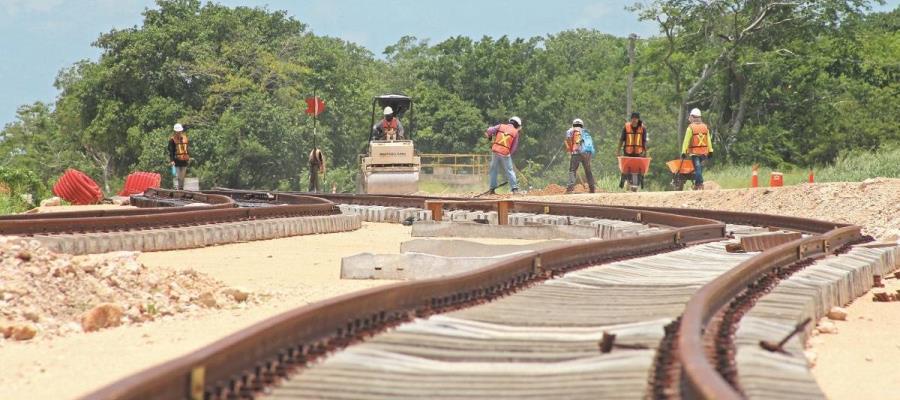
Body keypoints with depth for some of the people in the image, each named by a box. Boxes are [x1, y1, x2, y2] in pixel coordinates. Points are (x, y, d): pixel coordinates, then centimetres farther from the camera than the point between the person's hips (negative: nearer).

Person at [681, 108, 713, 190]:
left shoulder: (690, 128, -8)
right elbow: (709, 140, 10)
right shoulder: (705, 127, 6)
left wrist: (683, 152, -8)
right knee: (699, 167, 15)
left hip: (694, 152, -4)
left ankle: (700, 184, -10)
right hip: (704, 152, 4)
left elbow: (686, 140, -10)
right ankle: (697, 183, 18)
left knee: (697, 168, -3)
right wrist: (710, 151, 15)